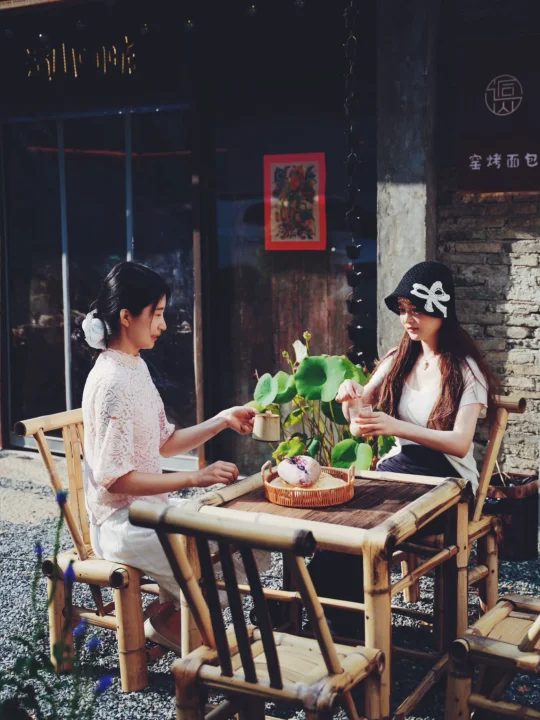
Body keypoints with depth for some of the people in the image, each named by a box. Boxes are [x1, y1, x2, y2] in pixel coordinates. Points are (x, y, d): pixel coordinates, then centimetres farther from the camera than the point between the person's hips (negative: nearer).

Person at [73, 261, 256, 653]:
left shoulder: (136, 367, 9)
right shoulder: (113, 382, -22)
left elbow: (164, 443, 13)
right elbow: (115, 478, -23)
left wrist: (222, 420, 3)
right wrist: (195, 478, -24)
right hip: (123, 523, -10)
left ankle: (174, 618, 15)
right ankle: (169, 621, 11)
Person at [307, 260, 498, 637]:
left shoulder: (466, 369, -7)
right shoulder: (398, 359, 10)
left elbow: (460, 443, -19)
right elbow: (358, 419, 11)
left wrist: (397, 427, -33)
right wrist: (351, 396, -14)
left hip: (446, 480, -5)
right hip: (398, 467, 5)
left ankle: (345, 620, -10)